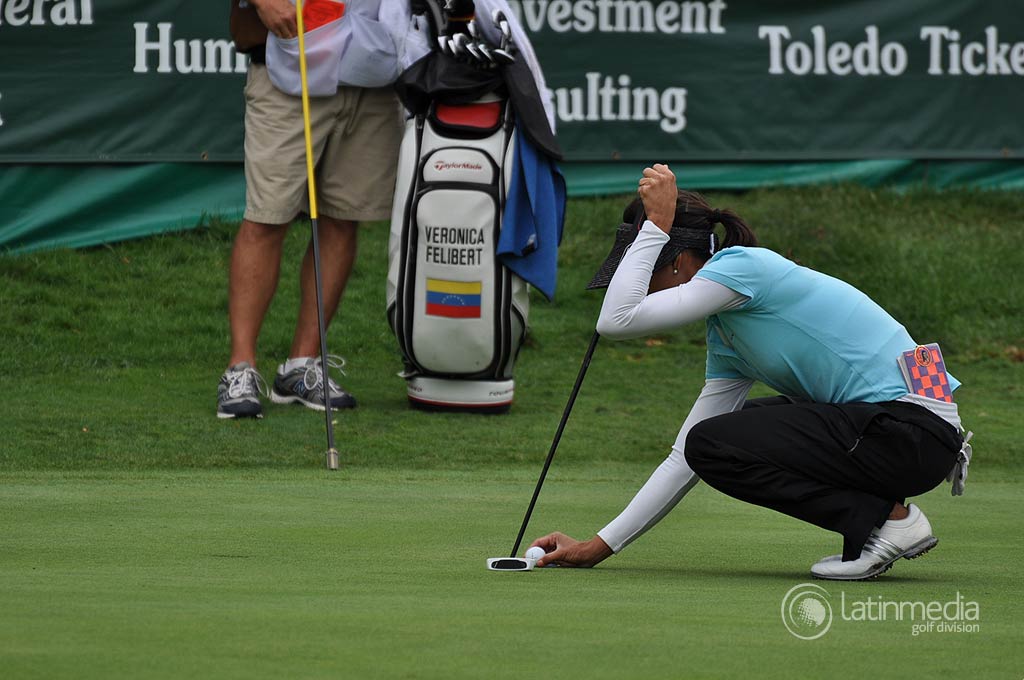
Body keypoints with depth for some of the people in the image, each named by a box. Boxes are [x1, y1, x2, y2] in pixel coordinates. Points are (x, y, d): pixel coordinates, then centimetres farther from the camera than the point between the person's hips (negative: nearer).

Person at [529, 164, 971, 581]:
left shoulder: (743, 266, -11)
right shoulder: (725, 337, 15)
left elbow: (616, 321, -19)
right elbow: (685, 459, 17)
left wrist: (656, 223, -7)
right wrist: (598, 548, 15)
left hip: (915, 428, -10)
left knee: (714, 442, -11)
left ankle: (888, 518, -8)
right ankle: (874, 514, 10)